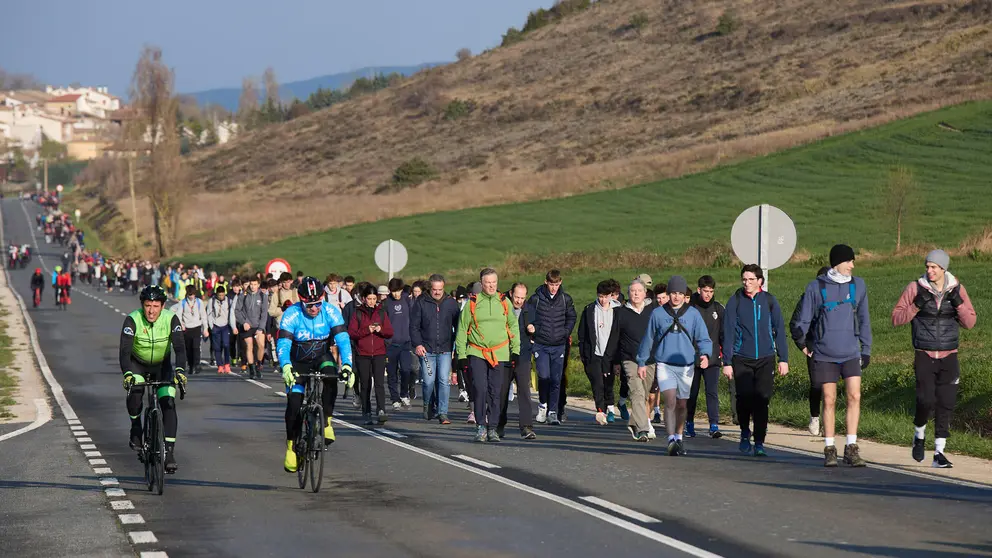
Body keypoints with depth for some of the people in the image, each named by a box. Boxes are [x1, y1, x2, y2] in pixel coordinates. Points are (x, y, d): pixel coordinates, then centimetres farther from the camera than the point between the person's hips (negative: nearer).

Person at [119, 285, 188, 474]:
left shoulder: (171, 319, -23)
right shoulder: (133, 320, -26)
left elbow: (180, 347, -32)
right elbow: (125, 350, -35)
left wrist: (179, 370, -50)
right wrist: (127, 374, -51)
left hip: (162, 366, 1)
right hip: (137, 364, -1)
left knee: (168, 404, -14)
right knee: (134, 392, -30)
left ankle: (169, 453, -11)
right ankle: (136, 427, -2)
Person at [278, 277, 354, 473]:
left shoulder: (331, 312, -19)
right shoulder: (291, 314, -23)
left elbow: (343, 339, -26)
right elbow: (283, 344, -31)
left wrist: (346, 365, -42)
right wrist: (286, 367, -49)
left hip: (322, 357, 0)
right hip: (299, 362, 0)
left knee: (331, 376, -34)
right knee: (294, 402, -12)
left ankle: (326, 421, -19)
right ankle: (291, 446, 5)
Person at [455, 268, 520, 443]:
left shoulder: (504, 302, 7)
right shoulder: (472, 303, 1)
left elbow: (513, 326, 15)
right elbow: (462, 329, 6)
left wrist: (516, 349, 10)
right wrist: (461, 354, 2)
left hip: (499, 354, 2)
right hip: (477, 353, -2)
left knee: (495, 392, 4)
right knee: (480, 389, -12)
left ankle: (492, 428, 12)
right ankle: (481, 426, -1)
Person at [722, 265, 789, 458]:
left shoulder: (769, 301, 5)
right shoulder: (735, 302, 2)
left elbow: (779, 330, 10)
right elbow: (728, 333, 3)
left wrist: (783, 359, 7)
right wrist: (727, 362, -2)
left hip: (765, 359, 1)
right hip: (742, 360, -1)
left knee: (762, 400, -5)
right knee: (744, 398, -10)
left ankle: (759, 443, 3)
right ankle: (745, 433, 17)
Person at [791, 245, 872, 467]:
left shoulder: (858, 285, 6)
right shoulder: (817, 287, -3)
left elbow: (863, 320, 14)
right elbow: (801, 319, 6)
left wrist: (866, 349, 13)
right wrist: (802, 344, 9)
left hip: (851, 354, 2)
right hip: (825, 355, -2)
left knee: (854, 397, -10)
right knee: (829, 401, 2)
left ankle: (851, 448, -6)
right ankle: (829, 449, 10)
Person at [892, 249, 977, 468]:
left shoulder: (957, 289, 3)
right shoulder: (915, 288, -3)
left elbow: (970, 322, 2)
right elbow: (896, 318, -3)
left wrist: (958, 302, -15)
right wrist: (917, 305, -18)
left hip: (949, 356, 2)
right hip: (924, 356, -2)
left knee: (946, 404, -3)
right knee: (926, 401, -13)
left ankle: (939, 453, 4)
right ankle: (919, 436, 17)